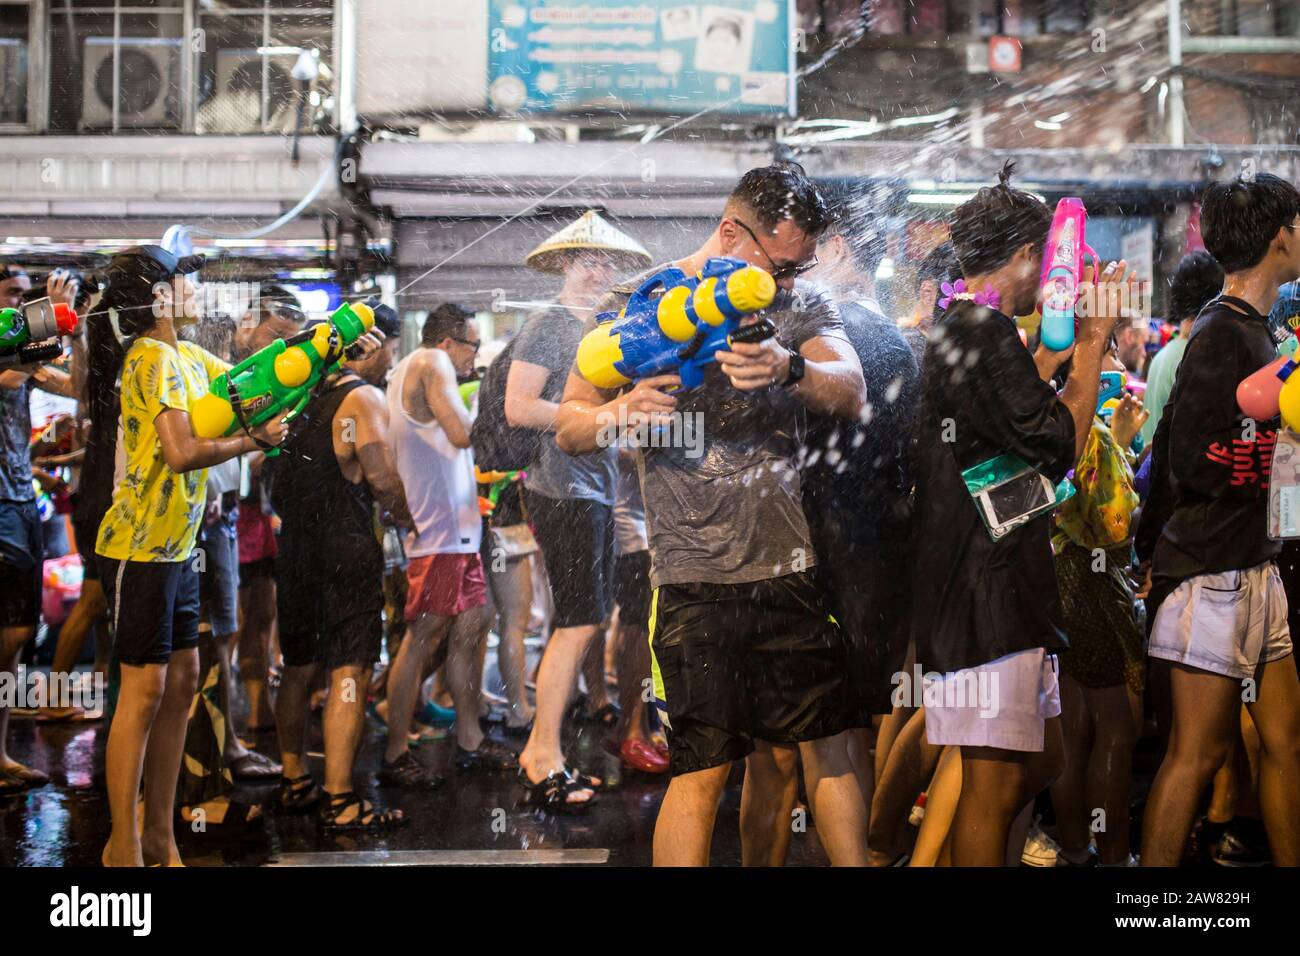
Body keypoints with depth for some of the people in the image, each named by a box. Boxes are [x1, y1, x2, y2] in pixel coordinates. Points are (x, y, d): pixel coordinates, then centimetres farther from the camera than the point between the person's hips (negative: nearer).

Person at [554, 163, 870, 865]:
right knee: (704, 768, -7)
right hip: (697, 577, -3)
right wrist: (623, 410, -19)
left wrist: (790, 368, -31)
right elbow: (569, 429, 4)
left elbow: (850, 391, -9)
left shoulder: (801, 304, 9)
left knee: (826, 747, 8)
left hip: (793, 569, 4)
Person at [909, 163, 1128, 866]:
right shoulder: (986, 331, -15)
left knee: (1041, 761, 19)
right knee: (996, 782, -6)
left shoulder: (952, 329, 18)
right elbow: (1057, 447, -20)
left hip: (999, 584, 11)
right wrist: (1093, 341, -11)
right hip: (986, 588, -11)